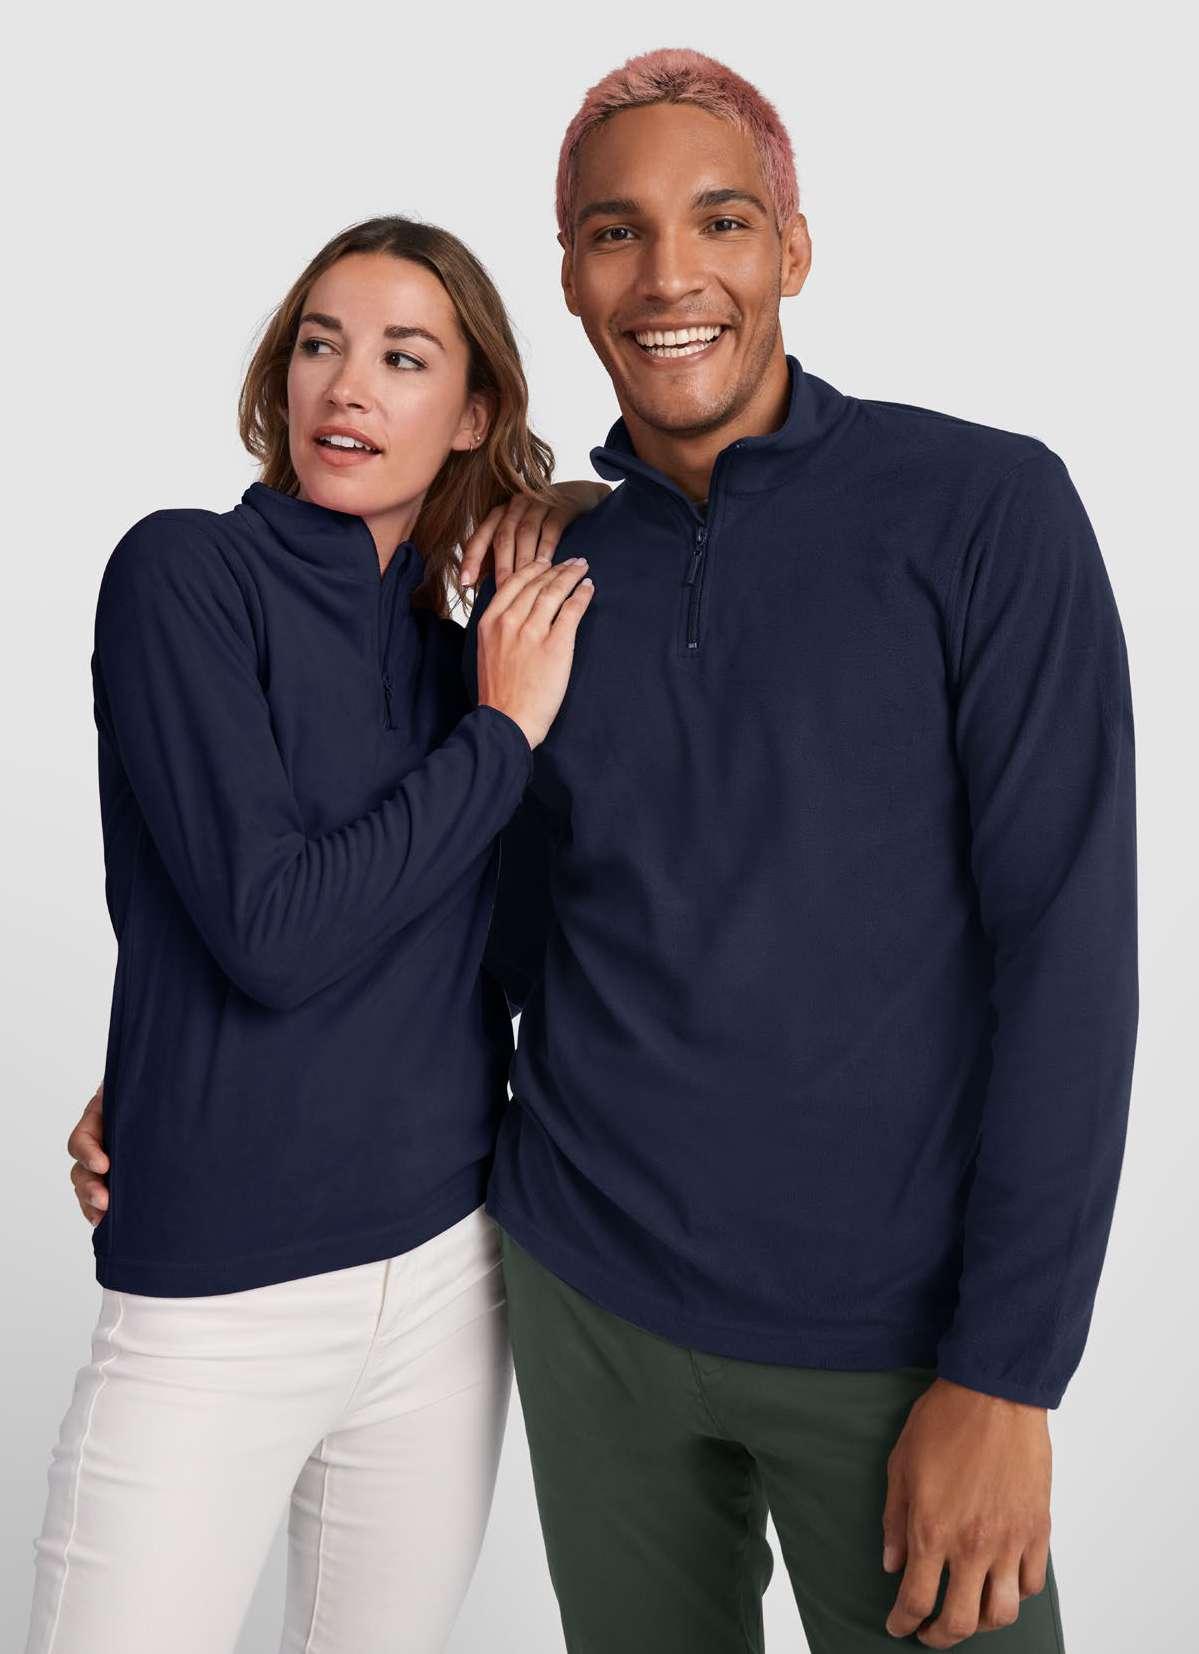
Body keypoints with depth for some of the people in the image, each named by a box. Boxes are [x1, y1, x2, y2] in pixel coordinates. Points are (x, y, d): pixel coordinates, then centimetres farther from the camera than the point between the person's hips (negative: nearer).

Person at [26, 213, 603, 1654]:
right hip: (220, 1300, -5)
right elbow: (270, 930, -19)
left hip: (448, 1267, 5)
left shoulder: (459, 646, 6)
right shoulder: (184, 573, -9)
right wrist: (501, 729, -12)